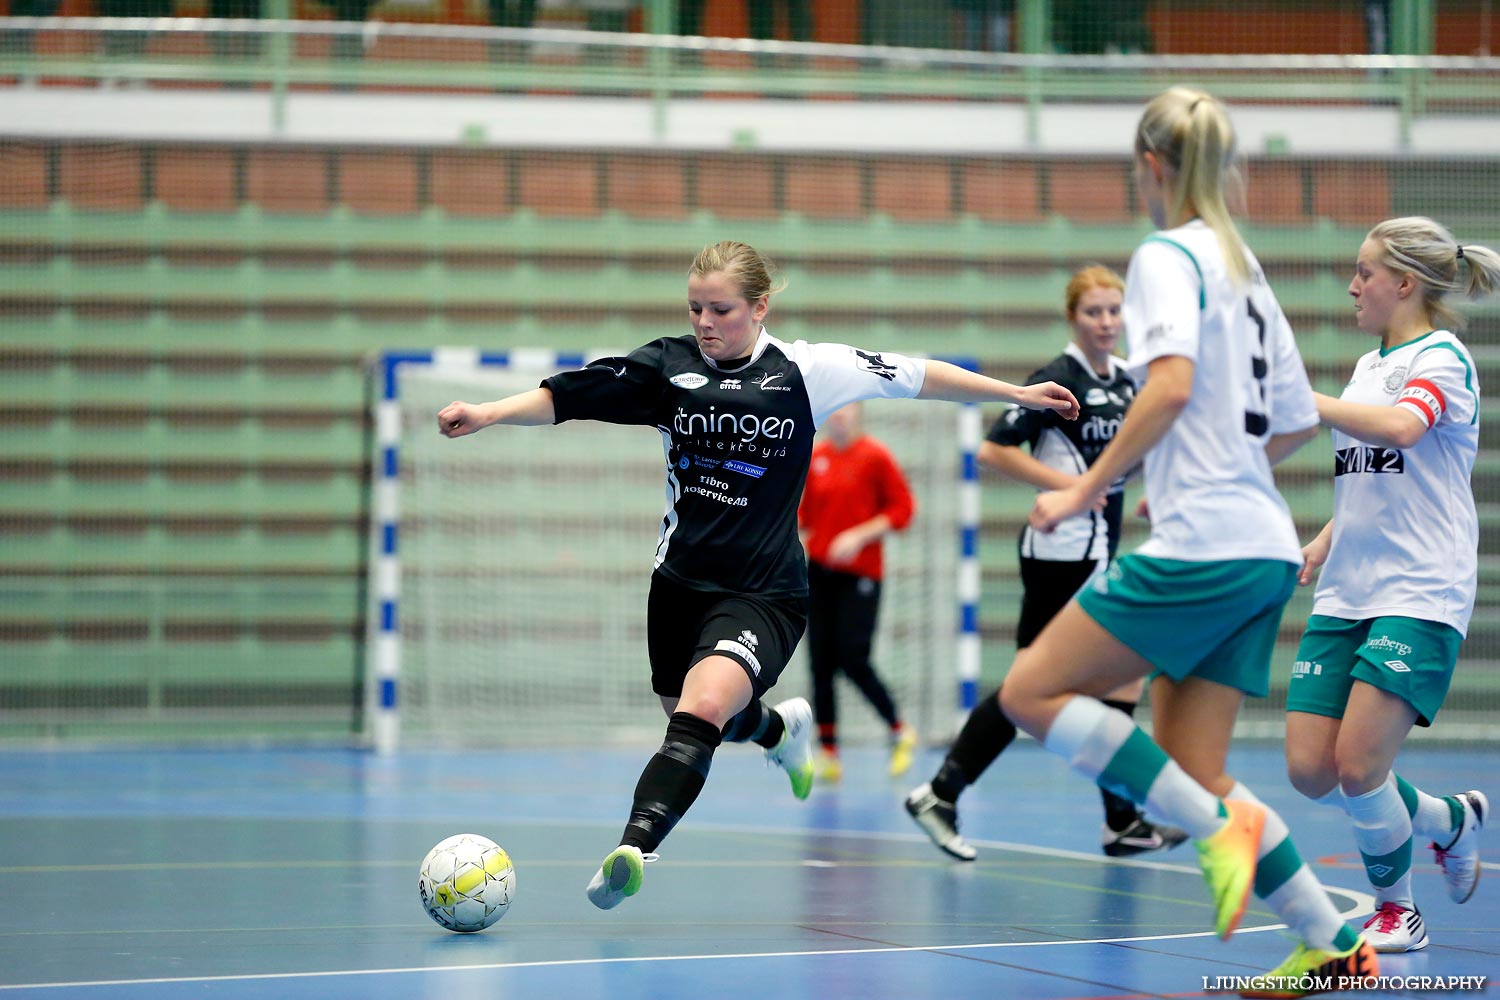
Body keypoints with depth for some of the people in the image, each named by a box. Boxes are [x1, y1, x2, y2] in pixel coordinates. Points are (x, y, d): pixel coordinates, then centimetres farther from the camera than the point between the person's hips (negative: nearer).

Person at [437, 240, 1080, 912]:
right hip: (680, 581, 4)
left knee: (703, 707, -29)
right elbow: (565, 396, -9)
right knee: (692, 718, 23)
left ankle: (633, 848, -41)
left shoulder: (806, 371, -5)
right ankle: (780, 727, 57)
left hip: (763, 593, -4)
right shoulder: (667, 365, -2)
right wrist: (487, 414, -25)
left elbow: (916, 376, 4)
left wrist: (1018, 394, 9)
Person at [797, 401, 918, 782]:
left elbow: (902, 507, -6)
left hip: (860, 573, -4)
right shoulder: (814, 458, 8)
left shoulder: (875, 456, -5)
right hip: (819, 572, 4)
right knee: (821, 664, 0)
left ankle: (899, 732, 11)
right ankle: (828, 755, 6)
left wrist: (859, 537, -15)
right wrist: (800, 542, 6)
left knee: (853, 661, -11)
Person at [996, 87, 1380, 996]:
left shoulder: (1167, 255, -6)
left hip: (1198, 546, -9)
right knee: (1189, 776, 9)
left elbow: (1172, 385, -22)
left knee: (1032, 691, -2)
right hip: (1266, 552, 9)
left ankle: (1222, 827, -12)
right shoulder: (1246, 268, 20)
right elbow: (1298, 421, 24)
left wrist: (1083, 492, -17)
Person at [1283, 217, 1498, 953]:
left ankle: (1396, 910, 9)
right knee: (1310, 770, -1)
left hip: (1420, 595, -8)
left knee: (1357, 765, -15)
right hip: (1346, 594, 8)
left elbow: (1400, 426, -29)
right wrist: (1324, 541, 19)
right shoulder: (1367, 366, 17)